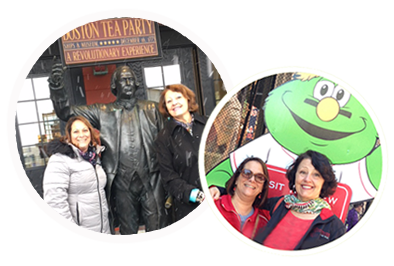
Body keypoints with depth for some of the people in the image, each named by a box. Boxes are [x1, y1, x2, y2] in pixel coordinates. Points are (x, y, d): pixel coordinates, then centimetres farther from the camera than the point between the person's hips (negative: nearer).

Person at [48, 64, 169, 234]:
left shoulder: (151, 108, 9)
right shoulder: (103, 112, 8)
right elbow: (66, 112, 7)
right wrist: (56, 85, -8)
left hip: (151, 178, 0)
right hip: (122, 182, 1)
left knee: (157, 226, 3)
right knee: (128, 229, 13)